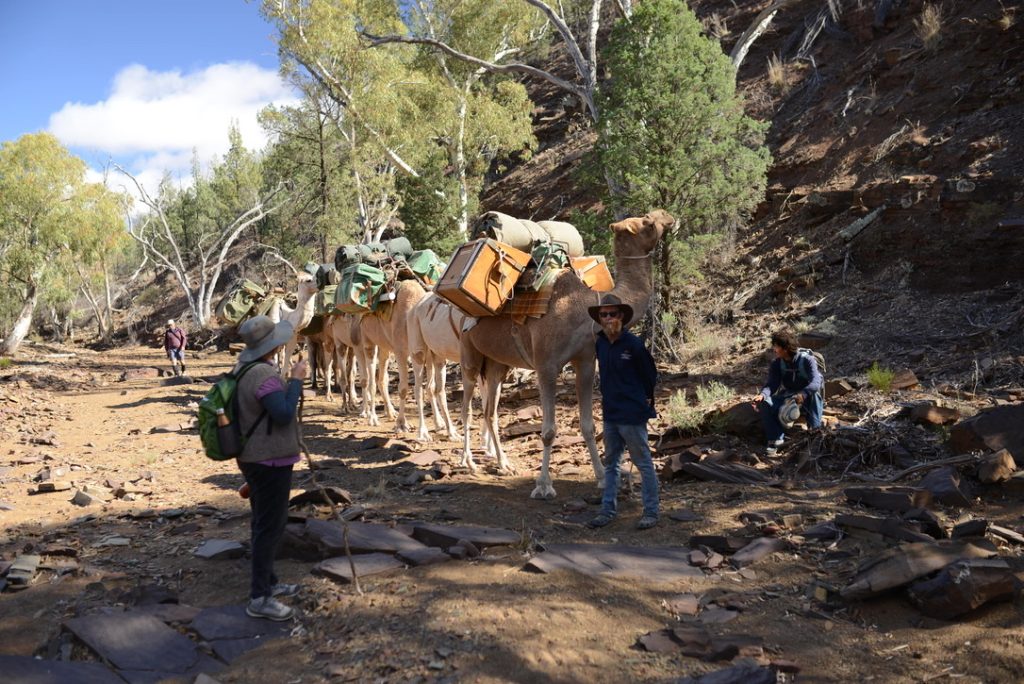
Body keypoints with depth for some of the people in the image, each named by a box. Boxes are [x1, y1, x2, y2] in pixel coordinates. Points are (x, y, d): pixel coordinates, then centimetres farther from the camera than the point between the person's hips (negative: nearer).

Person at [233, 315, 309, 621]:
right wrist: (296, 379, -21)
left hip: (253, 457, 10)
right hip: (271, 459, -10)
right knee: (271, 526, -3)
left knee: (264, 522, 20)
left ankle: (268, 582, 33)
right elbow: (284, 413, -28)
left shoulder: (244, 366, 9)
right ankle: (259, 598, 3)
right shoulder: (263, 374, -24)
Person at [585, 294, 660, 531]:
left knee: (644, 463, 3)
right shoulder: (600, 343, 4)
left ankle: (651, 512, 12)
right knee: (610, 464, 14)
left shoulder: (633, 344, -14)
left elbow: (650, 375, -4)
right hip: (610, 413, 7)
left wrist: (645, 399, 3)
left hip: (632, 414, -7)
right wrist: (607, 395, 13)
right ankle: (607, 510, 23)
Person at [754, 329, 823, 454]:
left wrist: (803, 394, -52)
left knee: (814, 393, -39)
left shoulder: (806, 360, -15)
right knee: (763, 403, -24)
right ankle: (776, 439, -24)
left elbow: (815, 382, -30)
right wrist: (763, 394, -37)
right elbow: (772, 383, -13)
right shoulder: (777, 364, -2)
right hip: (787, 399, 4)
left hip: (807, 400, -4)